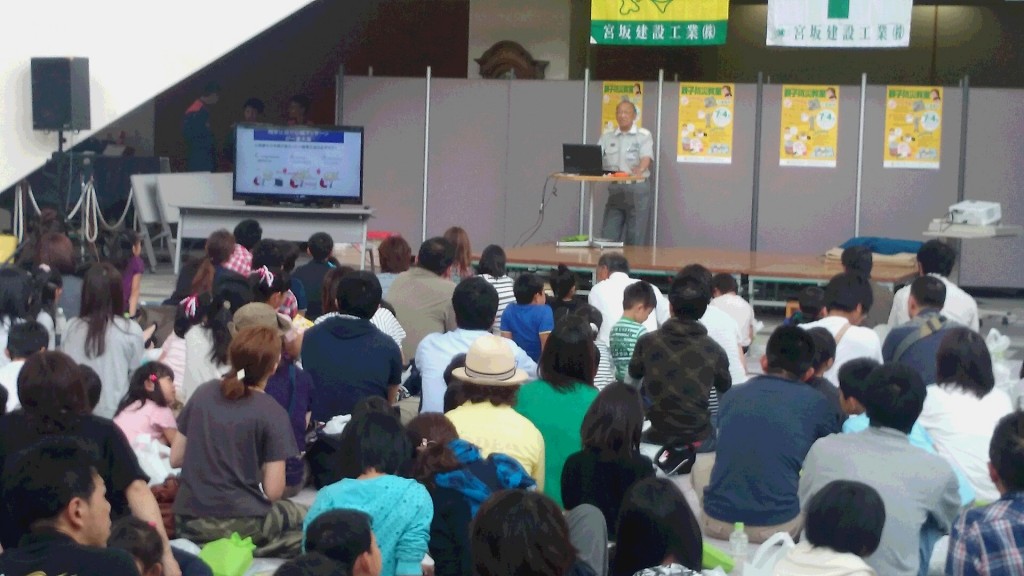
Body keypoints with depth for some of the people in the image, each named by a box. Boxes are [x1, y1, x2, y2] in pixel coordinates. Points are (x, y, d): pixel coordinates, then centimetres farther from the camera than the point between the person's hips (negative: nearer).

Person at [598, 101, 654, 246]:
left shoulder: (644, 135, 0)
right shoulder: (607, 137, 13)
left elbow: (646, 158, -14)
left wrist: (639, 170, -36)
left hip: (637, 189, -4)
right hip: (615, 188, 4)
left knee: (636, 237, -1)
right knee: (608, 235, 2)